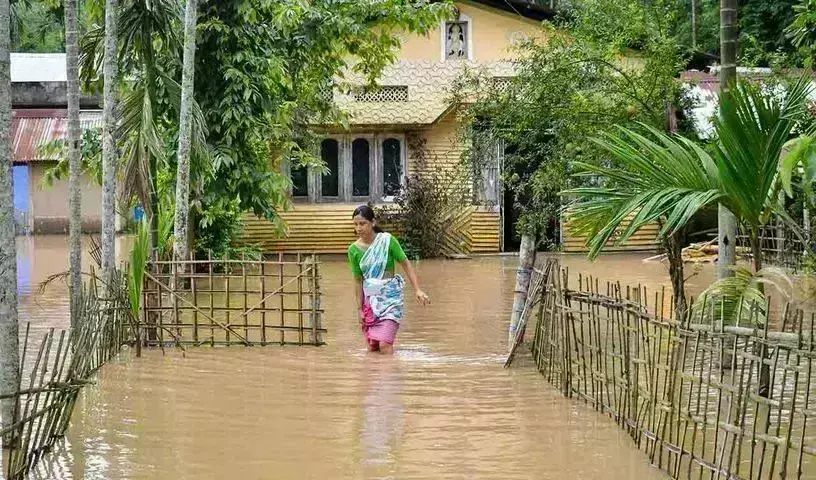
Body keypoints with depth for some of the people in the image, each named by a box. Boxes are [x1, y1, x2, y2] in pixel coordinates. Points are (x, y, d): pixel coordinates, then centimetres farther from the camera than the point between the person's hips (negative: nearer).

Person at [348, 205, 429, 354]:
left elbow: (405, 264, -4)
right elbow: (358, 281, 6)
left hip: (390, 297, -4)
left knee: (384, 344, -16)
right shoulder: (354, 249, 0)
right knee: (372, 347, 6)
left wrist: (417, 290, -12)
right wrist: (360, 309, 7)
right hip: (370, 298, 4)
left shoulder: (387, 240, -10)